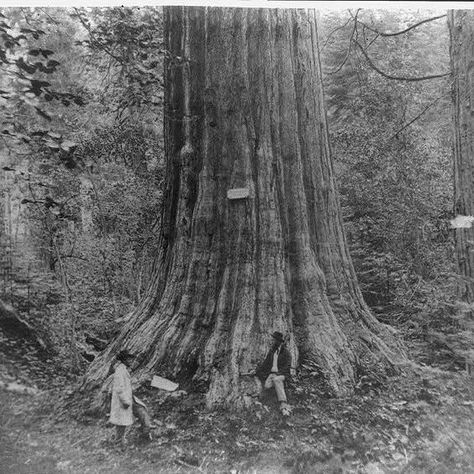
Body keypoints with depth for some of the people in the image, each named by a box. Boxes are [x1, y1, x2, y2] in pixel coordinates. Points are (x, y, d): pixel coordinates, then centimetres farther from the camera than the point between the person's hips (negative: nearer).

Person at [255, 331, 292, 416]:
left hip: (282, 374, -5)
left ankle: (283, 405, -47)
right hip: (272, 373, 5)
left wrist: (278, 373, -18)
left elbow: (287, 366, -8)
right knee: (267, 386, -29)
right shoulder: (271, 350, 14)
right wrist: (256, 371, 14)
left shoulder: (286, 352, -3)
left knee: (276, 380, -40)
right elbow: (266, 362, 19)